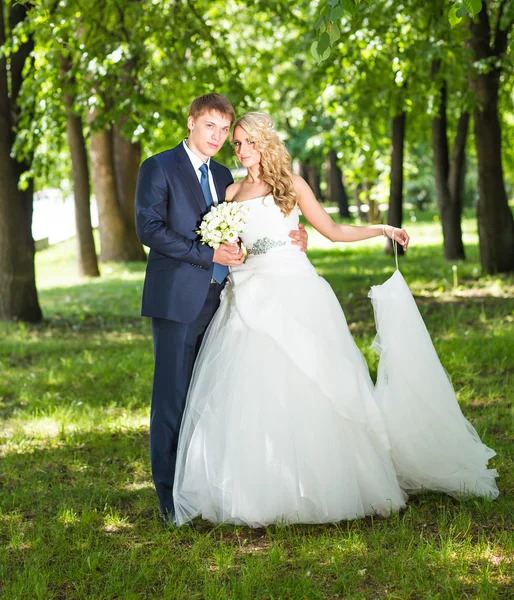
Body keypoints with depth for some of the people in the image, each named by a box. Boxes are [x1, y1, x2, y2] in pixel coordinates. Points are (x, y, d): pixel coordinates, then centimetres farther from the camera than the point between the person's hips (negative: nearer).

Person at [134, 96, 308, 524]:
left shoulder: (223, 176, 19)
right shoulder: (159, 168, -3)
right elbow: (150, 229, -13)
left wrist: (287, 239, 4)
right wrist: (209, 254, -18)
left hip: (216, 300, 7)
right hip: (178, 300, -6)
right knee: (173, 399, -4)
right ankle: (172, 500, 2)